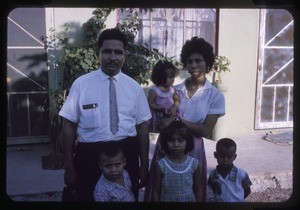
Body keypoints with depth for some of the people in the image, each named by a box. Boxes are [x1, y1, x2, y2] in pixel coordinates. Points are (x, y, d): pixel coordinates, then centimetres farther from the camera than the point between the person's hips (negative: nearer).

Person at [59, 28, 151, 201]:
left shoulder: (134, 87, 3)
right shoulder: (81, 84, -4)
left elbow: (142, 126, 4)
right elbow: (69, 126, -2)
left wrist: (144, 165, 5)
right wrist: (69, 167, -2)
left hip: (127, 155, 2)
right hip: (90, 155, -2)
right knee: (89, 198, 13)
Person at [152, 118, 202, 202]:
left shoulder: (194, 164, -10)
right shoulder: (160, 165, -15)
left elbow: (197, 190, 0)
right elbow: (156, 191, -6)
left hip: (190, 200, 1)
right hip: (167, 199, -1)